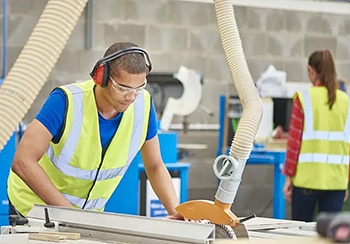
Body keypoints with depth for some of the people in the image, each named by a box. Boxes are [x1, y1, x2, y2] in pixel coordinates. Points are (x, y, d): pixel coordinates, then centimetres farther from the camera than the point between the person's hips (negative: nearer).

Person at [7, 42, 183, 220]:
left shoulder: (143, 104, -14)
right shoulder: (67, 101, -28)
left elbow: (155, 167, -1)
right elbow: (23, 162, -34)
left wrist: (176, 211, -18)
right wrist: (68, 211, -37)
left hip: (89, 213, 4)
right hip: (35, 206, -4)